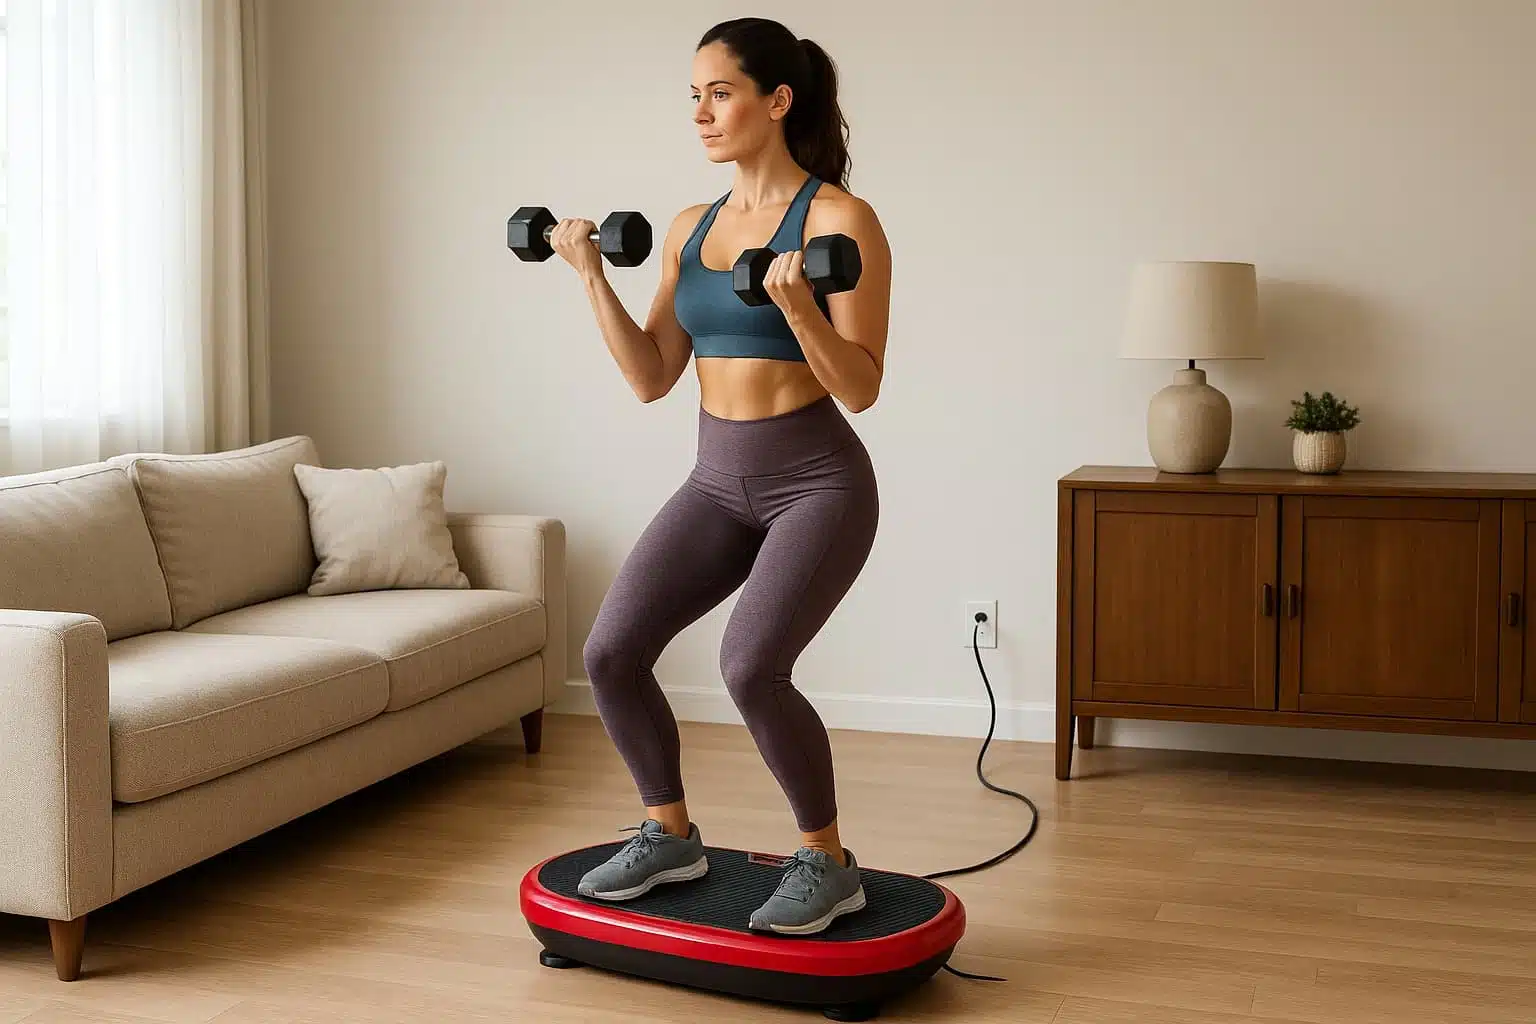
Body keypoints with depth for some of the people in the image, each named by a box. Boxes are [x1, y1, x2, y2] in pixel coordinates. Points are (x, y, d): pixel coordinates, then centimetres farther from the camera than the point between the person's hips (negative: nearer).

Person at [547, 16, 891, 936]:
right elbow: (652, 379, 6)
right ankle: (670, 836, 18)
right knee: (611, 653, -5)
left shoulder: (840, 219, -11)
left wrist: (797, 307, -30)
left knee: (751, 667, -25)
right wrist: (594, 275, -1)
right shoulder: (691, 228, 8)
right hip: (719, 480, 7)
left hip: (818, 481, -6)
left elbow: (860, 388, -15)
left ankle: (828, 865, -2)